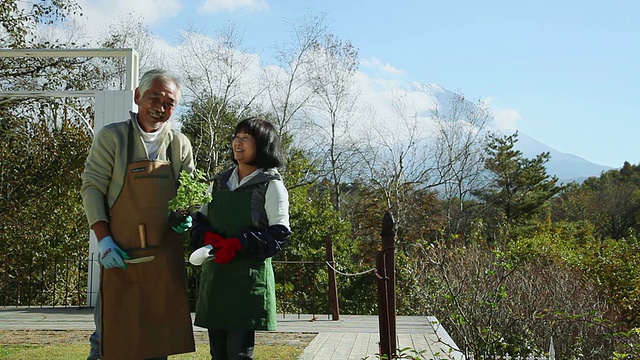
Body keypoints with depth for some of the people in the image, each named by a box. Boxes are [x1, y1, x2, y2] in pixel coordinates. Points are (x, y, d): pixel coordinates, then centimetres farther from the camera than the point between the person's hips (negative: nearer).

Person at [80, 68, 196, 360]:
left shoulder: (180, 144, 6)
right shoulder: (112, 137, -4)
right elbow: (92, 187, -4)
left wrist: (186, 216, -4)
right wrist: (103, 238, -12)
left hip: (166, 252, 3)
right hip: (120, 252, -3)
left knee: (159, 330, 10)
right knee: (111, 330, 2)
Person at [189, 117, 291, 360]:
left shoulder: (271, 185, -2)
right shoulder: (220, 182, 16)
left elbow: (279, 234, -8)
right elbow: (200, 220, 17)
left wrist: (237, 245, -19)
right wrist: (209, 237, -7)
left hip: (248, 278, -6)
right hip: (214, 275, 6)